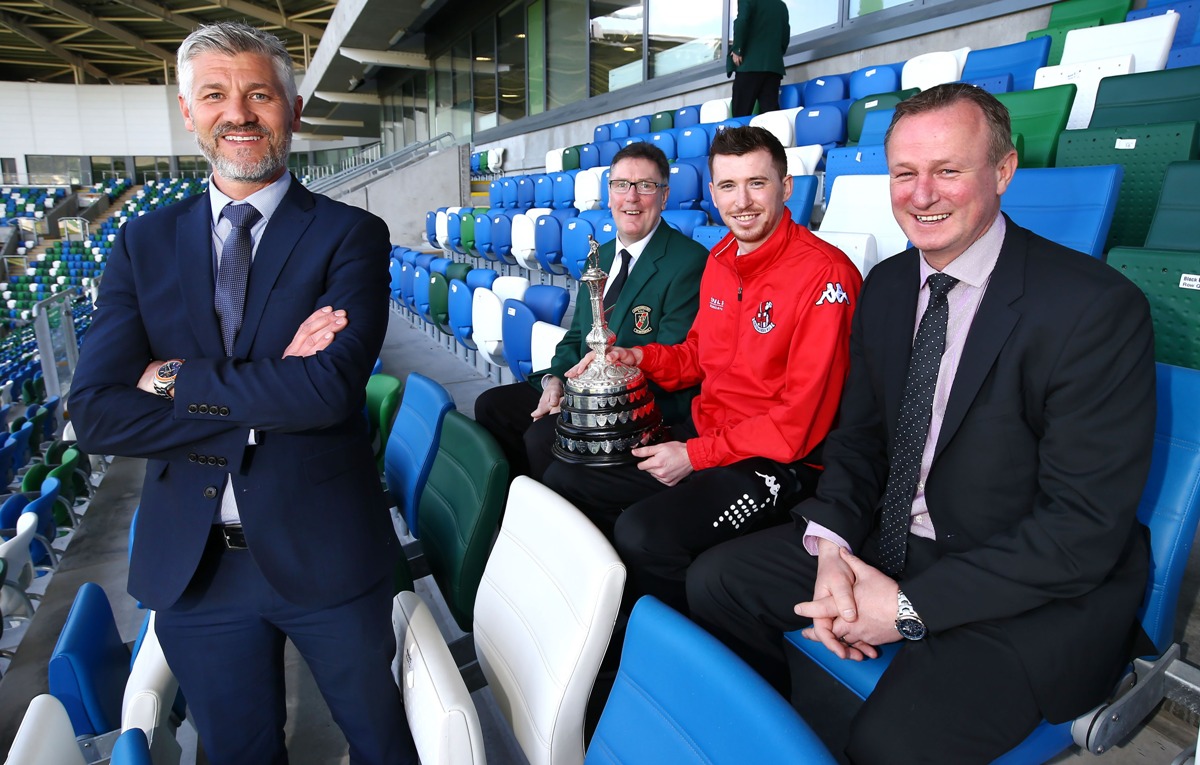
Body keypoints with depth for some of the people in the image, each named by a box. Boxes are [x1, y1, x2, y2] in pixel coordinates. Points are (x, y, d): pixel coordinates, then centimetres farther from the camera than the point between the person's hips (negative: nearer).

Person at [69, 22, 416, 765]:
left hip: (325, 553, -3)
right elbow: (95, 412, -9)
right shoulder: (145, 243, 2)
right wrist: (267, 394, -18)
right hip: (190, 563, 3)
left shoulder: (351, 234, -8)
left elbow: (332, 387, -23)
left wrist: (175, 378, -14)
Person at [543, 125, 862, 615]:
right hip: (702, 434, 8)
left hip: (775, 462, -8)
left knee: (643, 533, -29)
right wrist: (640, 358, -1)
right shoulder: (720, 259, 8)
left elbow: (801, 420, -19)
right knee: (564, 480, 5)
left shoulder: (824, 273, -18)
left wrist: (696, 455, -16)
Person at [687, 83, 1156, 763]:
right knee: (714, 580, -1)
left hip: (1040, 592, -5)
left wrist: (910, 606, -20)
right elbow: (859, 434, 7)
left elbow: (1085, 528, -19)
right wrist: (830, 546, -11)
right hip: (887, 545, 6)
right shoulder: (887, 285, 2)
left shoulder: (1098, 306, -18)